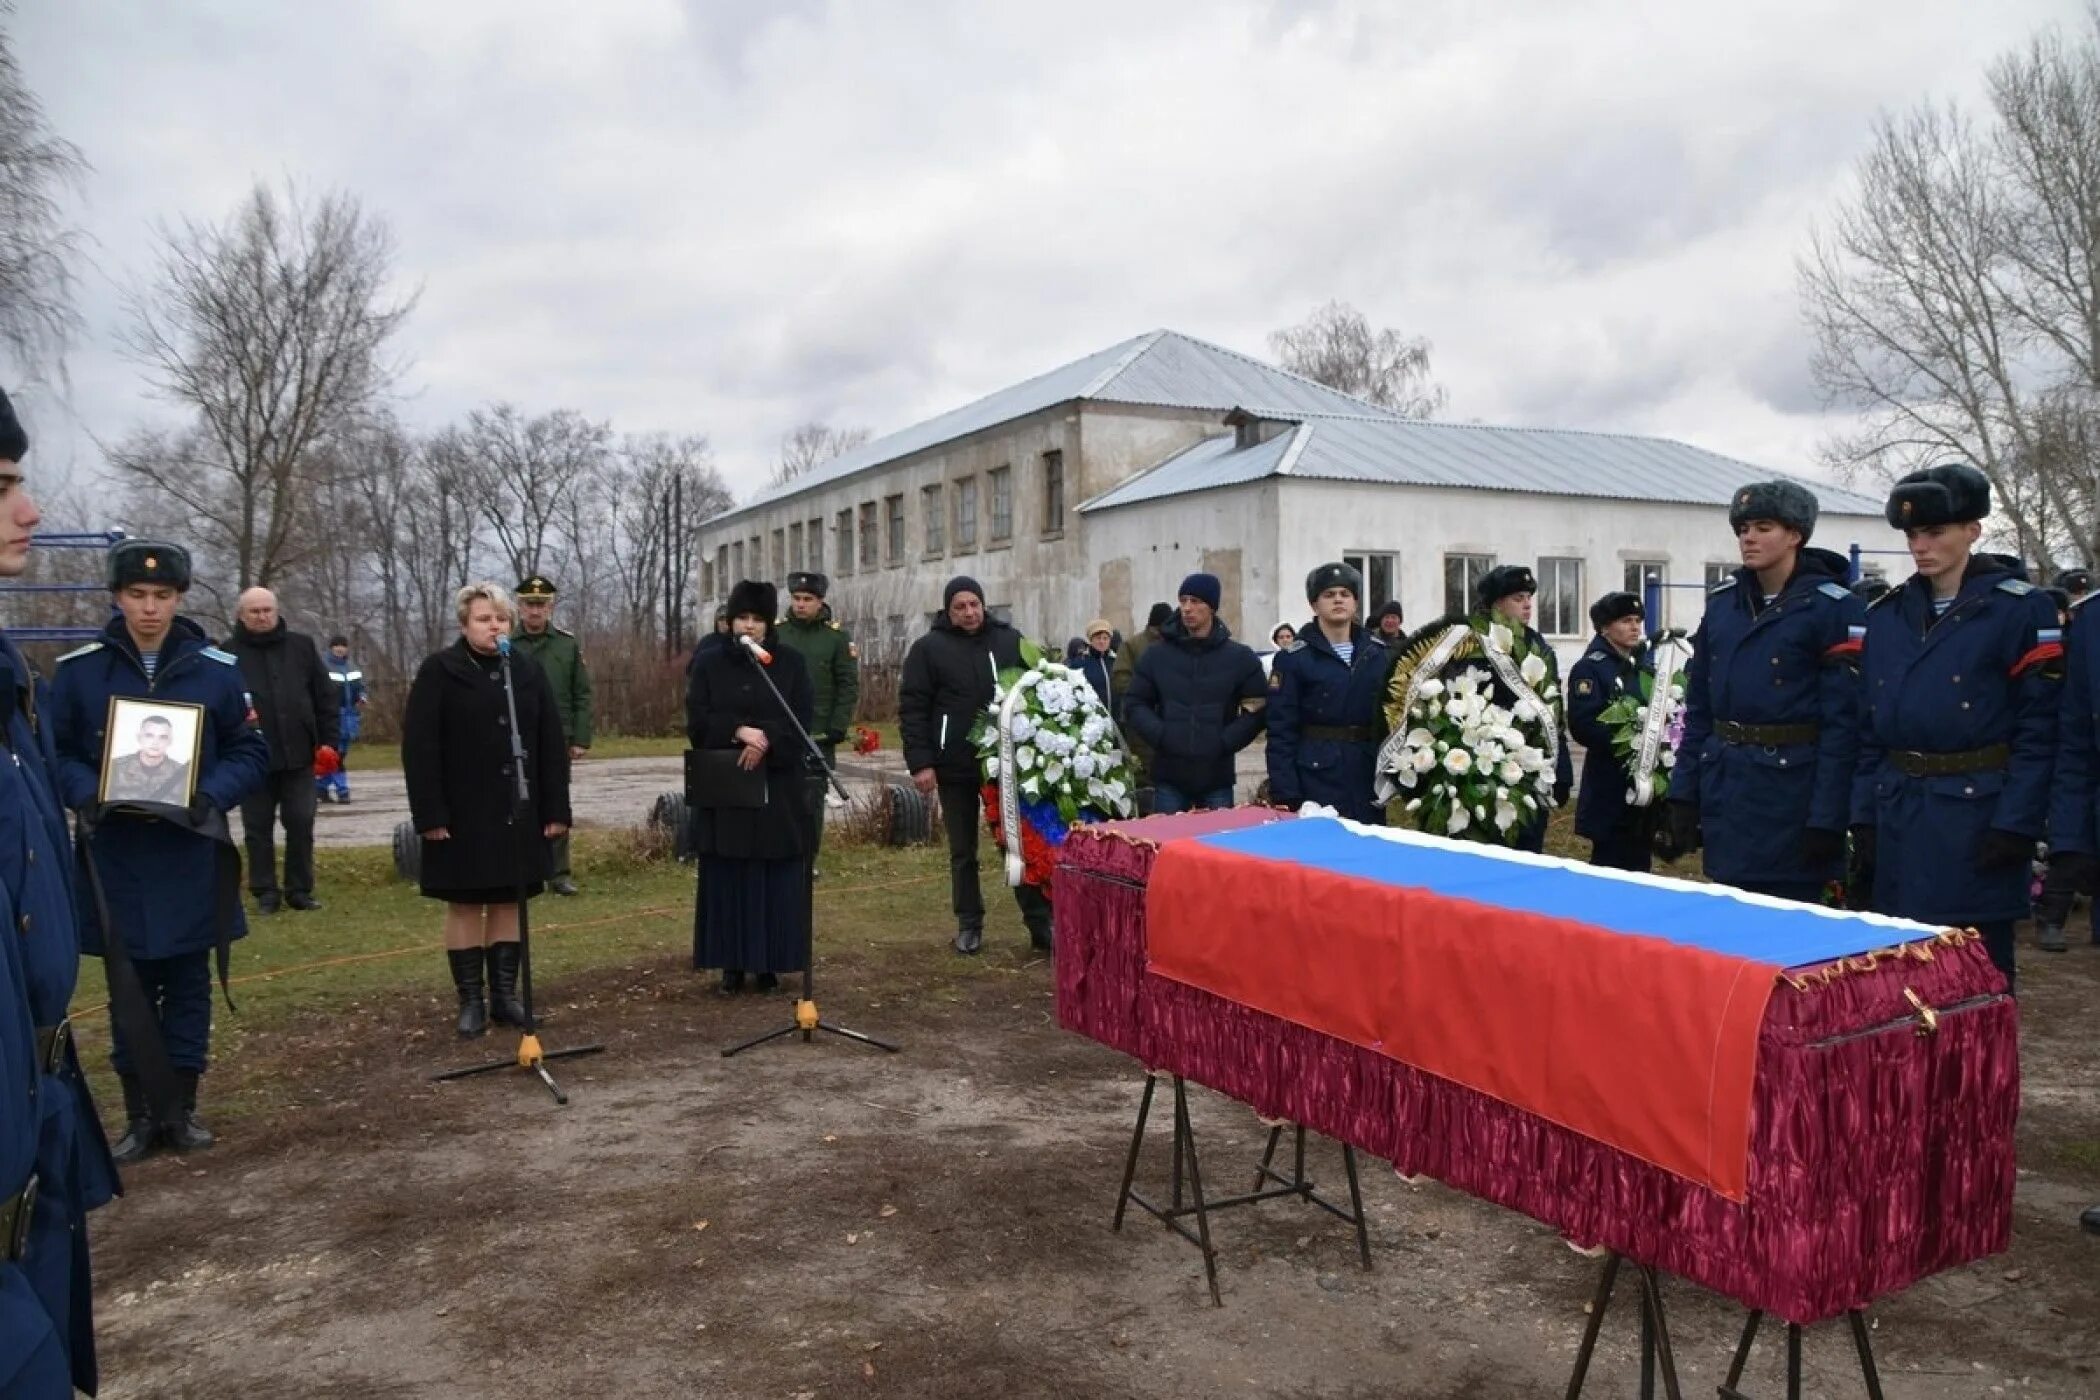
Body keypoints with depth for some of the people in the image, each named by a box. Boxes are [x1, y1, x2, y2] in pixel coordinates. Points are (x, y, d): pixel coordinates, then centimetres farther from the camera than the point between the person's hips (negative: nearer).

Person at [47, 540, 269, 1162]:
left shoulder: (220, 669, -1)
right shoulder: (78, 670, -1)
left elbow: (252, 754, 2)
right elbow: (53, 754, 3)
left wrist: (207, 796, -16)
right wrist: (90, 794, -16)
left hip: (191, 859, 0)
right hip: (115, 861, 0)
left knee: (188, 987, 9)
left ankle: (182, 1107, 22)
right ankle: (140, 1114, 21)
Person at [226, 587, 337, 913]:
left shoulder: (302, 646, 6)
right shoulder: (228, 653, 0)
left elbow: (325, 697, 7)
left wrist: (329, 741, 2)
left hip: (299, 755, 1)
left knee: (301, 824, 4)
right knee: (258, 828, 7)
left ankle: (300, 889, 15)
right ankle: (265, 892, 17)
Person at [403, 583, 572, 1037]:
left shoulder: (528, 670, 6)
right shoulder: (439, 671, -4)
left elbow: (553, 744, 5)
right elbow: (418, 747, -8)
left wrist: (556, 808, -1)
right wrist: (429, 814, -14)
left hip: (517, 813, 3)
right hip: (462, 814, -3)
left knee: (508, 902, 8)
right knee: (465, 904, 4)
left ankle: (505, 995, 17)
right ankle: (471, 1000, 13)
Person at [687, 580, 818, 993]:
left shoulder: (792, 662, 3)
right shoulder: (709, 664, 4)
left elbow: (802, 721, -5)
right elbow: (697, 723, -3)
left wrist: (766, 740, -21)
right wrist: (739, 731, -19)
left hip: (779, 788, 0)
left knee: (778, 881, 2)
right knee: (728, 880, 3)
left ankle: (769, 963, 13)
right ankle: (732, 964, 12)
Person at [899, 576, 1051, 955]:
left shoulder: (1011, 641, 6)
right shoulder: (929, 648, -2)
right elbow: (912, 709, -4)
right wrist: (920, 763, -11)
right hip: (955, 767, -1)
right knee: (963, 851, 10)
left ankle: (1040, 921, 11)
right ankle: (969, 924, 21)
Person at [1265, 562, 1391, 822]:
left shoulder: (1378, 653, 9)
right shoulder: (1293, 658, -4)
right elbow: (1281, 731, -7)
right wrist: (1285, 795, -13)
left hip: (1369, 778, 4)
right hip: (1317, 779, -4)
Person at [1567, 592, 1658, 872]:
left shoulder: (1646, 666, 14)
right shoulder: (1589, 669, -9)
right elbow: (1583, 726, -19)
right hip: (1611, 785, -7)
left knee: (1641, 863, 14)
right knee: (1612, 867, -2)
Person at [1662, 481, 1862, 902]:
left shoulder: (1834, 607, -8)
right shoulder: (1722, 600, 8)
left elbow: (1843, 720, -11)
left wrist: (1826, 817, -15)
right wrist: (1683, 792, 5)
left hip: (1792, 785, -5)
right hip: (1724, 783, 5)